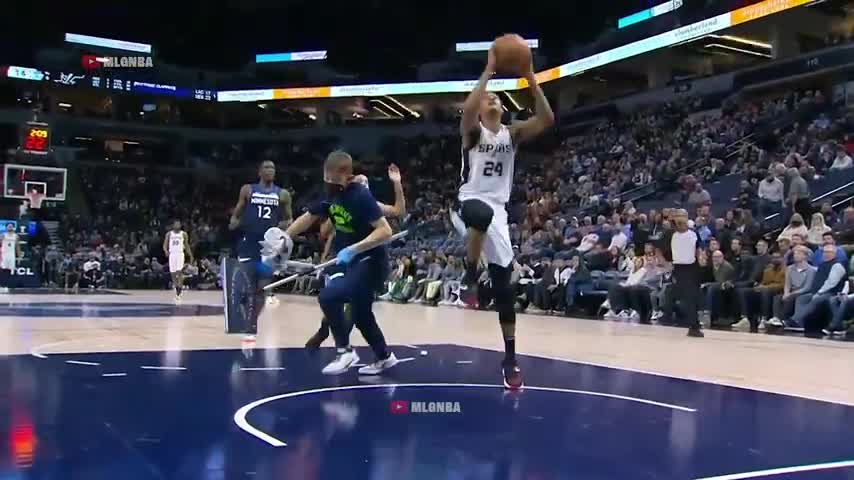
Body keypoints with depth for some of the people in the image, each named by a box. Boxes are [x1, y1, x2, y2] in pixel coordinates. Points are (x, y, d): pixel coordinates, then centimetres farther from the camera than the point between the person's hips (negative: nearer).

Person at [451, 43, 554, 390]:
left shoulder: (512, 134, 12)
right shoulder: (472, 130, 1)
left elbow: (547, 120, -4)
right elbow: (467, 108, -24)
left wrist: (531, 80, -11)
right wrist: (489, 71, -21)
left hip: (498, 211, 4)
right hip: (469, 204, -4)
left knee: (503, 284, 1)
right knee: (483, 215, -44)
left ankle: (510, 359, 8)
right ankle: (469, 277, -22)